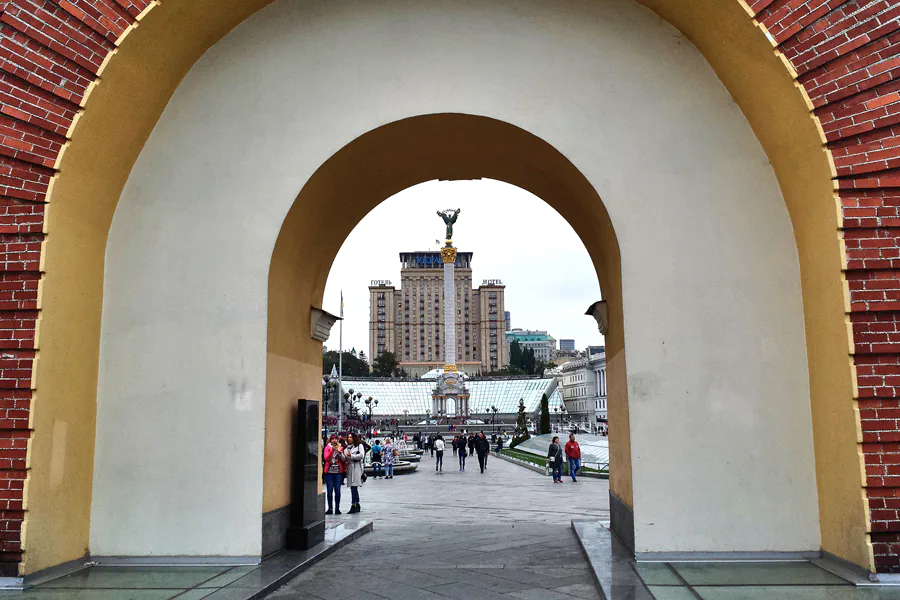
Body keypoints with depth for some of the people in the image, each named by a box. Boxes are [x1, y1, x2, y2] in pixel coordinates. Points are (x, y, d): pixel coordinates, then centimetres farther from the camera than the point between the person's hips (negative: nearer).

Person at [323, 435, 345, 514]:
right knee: (329, 491, -1)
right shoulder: (327, 448, 6)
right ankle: (330, 508, 5)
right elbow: (326, 458, -9)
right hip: (329, 472, -1)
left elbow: (344, 460, 1)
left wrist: (340, 452, -12)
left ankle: (337, 508, 3)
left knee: (337, 490, -2)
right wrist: (332, 450, -19)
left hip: (338, 472, 1)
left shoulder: (340, 448, 10)